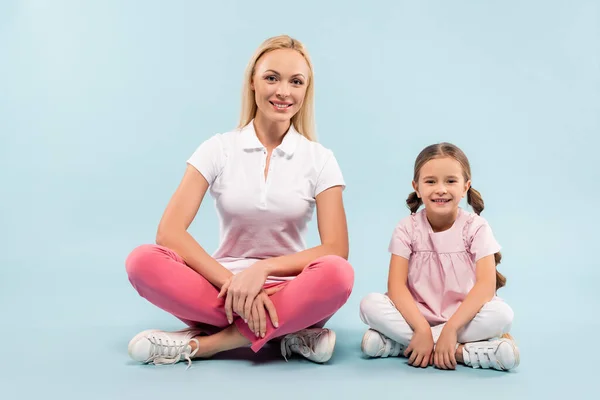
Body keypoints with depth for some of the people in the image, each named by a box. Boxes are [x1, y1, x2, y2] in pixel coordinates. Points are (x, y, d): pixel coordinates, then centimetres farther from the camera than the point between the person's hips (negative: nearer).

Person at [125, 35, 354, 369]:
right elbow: (170, 232, -11)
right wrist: (232, 281, -24)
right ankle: (288, 334, -23)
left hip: (289, 291, 0)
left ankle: (203, 343, -22)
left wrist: (262, 268, -22)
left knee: (337, 274, -33)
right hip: (225, 283, 1)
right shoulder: (219, 149, 0)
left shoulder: (320, 159, 1)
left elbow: (336, 250, -8)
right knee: (144, 261, -26)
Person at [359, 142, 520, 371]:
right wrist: (422, 329, -28)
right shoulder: (407, 229, -5)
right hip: (416, 315, 0)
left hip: (463, 316, 0)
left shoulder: (476, 227, -6)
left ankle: (400, 344, -25)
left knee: (502, 314, -31)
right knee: (370, 305, -25)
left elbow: (486, 284, -17)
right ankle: (459, 350, -27)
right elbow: (396, 285, -13)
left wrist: (450, 328, -28)